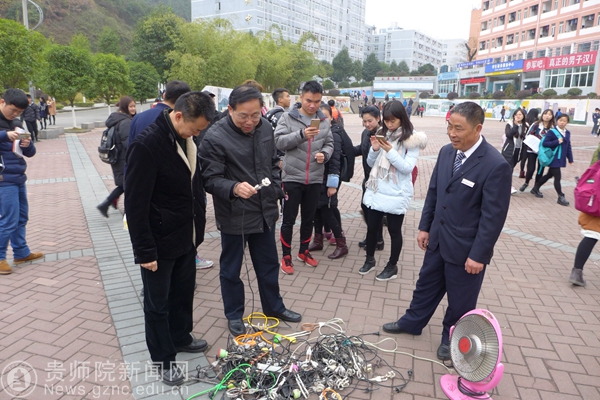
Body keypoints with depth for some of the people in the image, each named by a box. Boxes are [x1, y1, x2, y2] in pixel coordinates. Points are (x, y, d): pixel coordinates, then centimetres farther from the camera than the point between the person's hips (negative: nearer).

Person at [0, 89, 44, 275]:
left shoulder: (16, 124, 14)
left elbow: (30, 153, 12)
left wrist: (28, 145, -9)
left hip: (19, 178, 8)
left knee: (21, 217, 14)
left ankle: (21, 252, 26)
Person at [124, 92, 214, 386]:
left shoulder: (187, 140, 3)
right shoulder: (146, 146, -21)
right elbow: (135, 204, -20)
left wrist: (198, 229, 13)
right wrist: (144, 251, -18)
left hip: (187, 238, 7)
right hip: (160, 244, -7)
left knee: (183, 294, 21)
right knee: (157, 304, 11)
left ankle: (180, 337, 43)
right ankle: (163, 359, 28)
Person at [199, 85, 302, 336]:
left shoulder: (265, 128, 1)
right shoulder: (215, 138, -18)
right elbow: (210, 179, -18)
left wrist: (276, 196, 12)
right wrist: (234, 188, -37)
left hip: (265, 212, 6)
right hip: (234, 217, -5)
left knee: (269, 264, 20)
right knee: (231, 268, 13)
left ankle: (273, 307, 41)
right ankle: (234, 315, 34)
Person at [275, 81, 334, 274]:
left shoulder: (324, 121, 7)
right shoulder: (287, 118, -4)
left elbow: (329, 143, 11)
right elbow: (279, 141, -14)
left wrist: (325, 154, -12)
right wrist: (301, 134, -27)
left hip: (315, 178, 4)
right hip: (292, 177, -3)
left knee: (309, 218, 16)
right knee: (289, 219, 5)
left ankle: (304, 251, 34)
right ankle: (286, 256, 21)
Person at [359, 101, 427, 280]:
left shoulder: (411, 139, -9)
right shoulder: (382, 134, 6)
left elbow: (407, 168, -15)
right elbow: (371, 163, 9)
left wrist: (390, 151, -22)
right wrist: (375, 149, -11)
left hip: (397, 194, -5)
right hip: (376, 191, 5)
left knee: (394, 231, 8)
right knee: (372, 227, 14)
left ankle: (392, 266, 25)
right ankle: (369, 259, 34)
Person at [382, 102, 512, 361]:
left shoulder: (496, 165, -22)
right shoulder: (446, 152, -1)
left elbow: (493, 216, -20)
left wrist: (478, 255, -17)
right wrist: (425, 227, 9)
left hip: (465, 248, -6)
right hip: (438, 239, 6)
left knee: (460, 299, 15)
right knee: (426, 284, 24)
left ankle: (452, 338, 39)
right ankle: (412, 322, 45)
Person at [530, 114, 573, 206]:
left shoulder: (567, 133, 8)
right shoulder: (552, 132, -11)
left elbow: (568, 146, 13)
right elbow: (545, 143, -14)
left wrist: (570, 159, 13)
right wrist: (557, 142, -23)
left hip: (561, 159, 7)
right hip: (554, 159, -7)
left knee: (549, 175, 17)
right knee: (557, 177, -4)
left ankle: (536, 188, 31)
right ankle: (561, 197, 5)